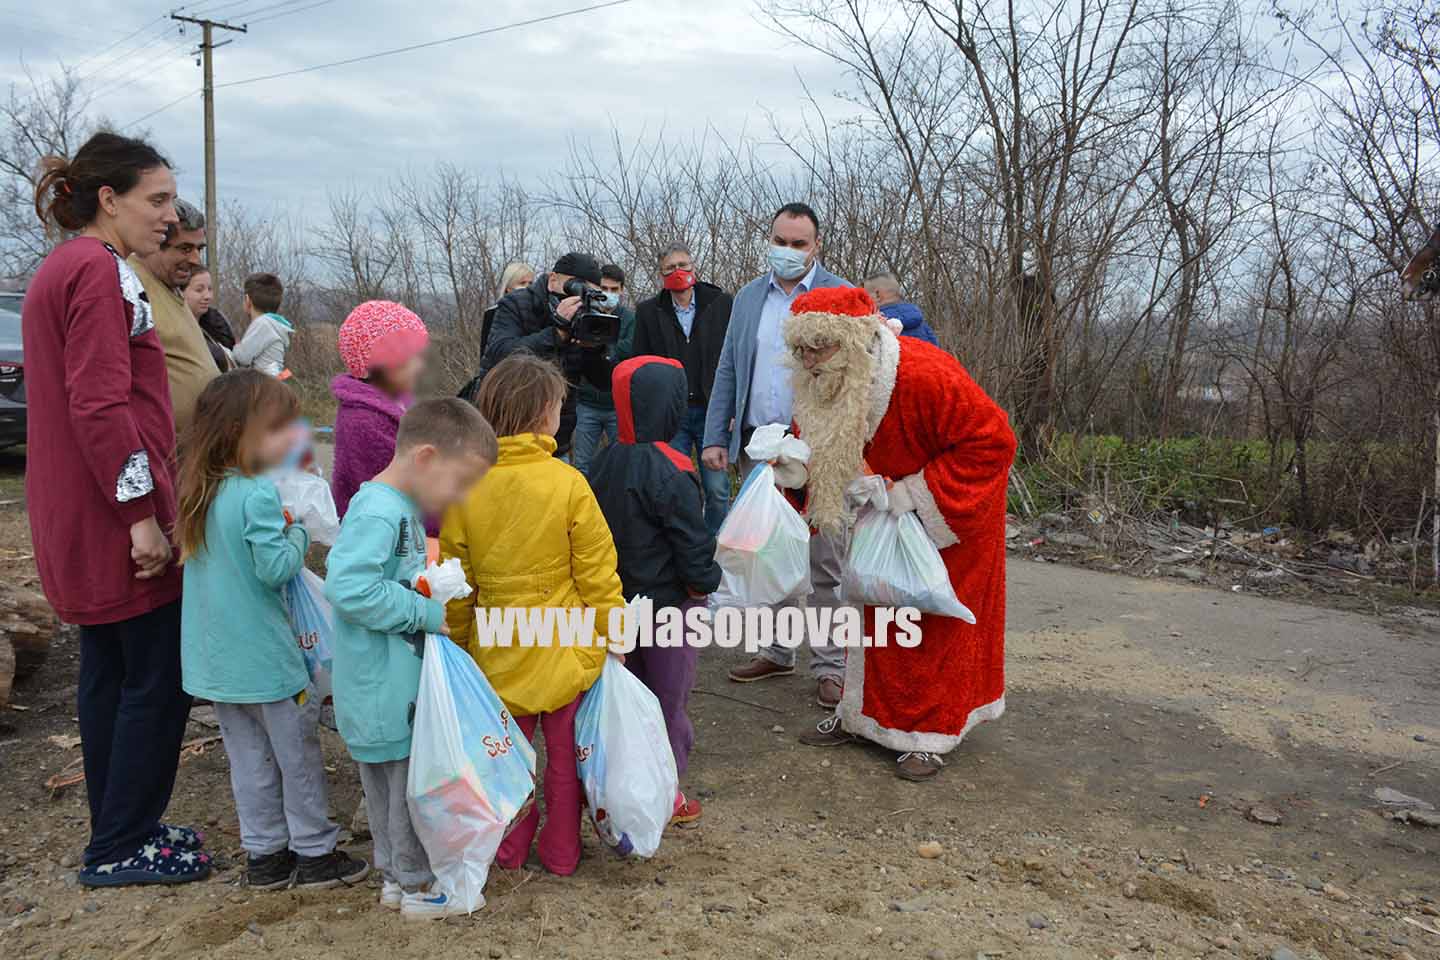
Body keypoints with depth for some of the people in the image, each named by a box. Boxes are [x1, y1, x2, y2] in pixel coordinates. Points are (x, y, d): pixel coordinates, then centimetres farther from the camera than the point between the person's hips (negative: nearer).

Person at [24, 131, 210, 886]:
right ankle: (122, 847, 11)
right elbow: (101, 405, -22)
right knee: (158, 676, 0)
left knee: (109, 671, 16)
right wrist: (143, 512, -21)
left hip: (82, 515, 10)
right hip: (116, 512, -10)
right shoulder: (101, 271, -14)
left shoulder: (58, 271, 18)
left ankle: (116, 836, 27)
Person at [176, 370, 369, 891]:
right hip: (264, 654, -8)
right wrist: (297, 534, -8)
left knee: (249, 757, 17)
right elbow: (276, 569, -23)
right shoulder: (257, 495, -22)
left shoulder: (199, 490, 4)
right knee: (298, 754, 9)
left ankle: (264, 854, 27)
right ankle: (314, 852, 20)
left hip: (214, 654, 8)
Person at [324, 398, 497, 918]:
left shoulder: (400, 508, 9)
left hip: (391, 685, 10)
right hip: (388, 691, -10)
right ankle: (419, 886, 22)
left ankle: (394, 875, 36)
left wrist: (435, 592, 7)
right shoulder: (377, 513, -23)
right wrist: (428, 612, -24)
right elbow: (349, 588, -32)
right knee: (413, 781, 5)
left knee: (388, 778, 21)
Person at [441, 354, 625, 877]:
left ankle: (510, 849, 33)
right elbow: (596, 573, -12)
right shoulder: (568, 484, -17)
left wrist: (458, 642, 11)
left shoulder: (465, 486, -10)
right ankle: (561, 852, 30)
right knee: (565, 754, 17)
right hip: (566, 650, -2)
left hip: (497, 652, 2)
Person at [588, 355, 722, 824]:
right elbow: (692, 541, -20)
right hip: (667, 606, -7)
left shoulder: (605, 462, 0)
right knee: (667, 696, 8)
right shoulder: (671, 473, -23)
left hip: (618, 602, 7)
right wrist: (704, 582, -2)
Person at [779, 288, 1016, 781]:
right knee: (874, 606, 13)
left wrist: (913, 493, -31)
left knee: (936, 621, 3)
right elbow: (817, 443, 1)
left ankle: (932, 731, 16)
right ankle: (864, 711, 27)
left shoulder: (923, 375, -35)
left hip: (946, 513, -6)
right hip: (886, 517, 6)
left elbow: (991, 441, -31)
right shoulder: (823, 386, -13)